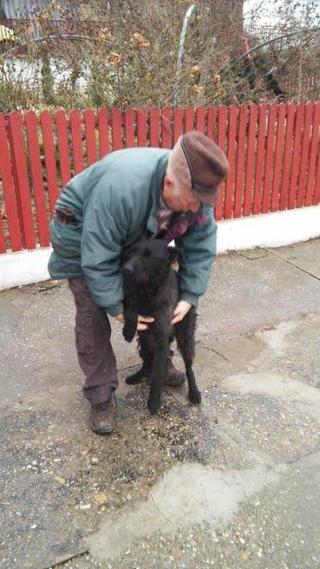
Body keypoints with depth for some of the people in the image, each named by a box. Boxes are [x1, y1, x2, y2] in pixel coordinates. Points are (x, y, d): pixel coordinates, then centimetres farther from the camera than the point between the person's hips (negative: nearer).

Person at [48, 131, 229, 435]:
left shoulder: (195, 188, -25)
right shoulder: (119, 188, -45)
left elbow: (201, 246, -14)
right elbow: (98, 258, -37)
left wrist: (190, 296, -19)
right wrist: (116, 307, -29)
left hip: (137, 239, 6)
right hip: (83, 236, -5)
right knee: (92, 316, -8)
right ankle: (101, 397, 6)